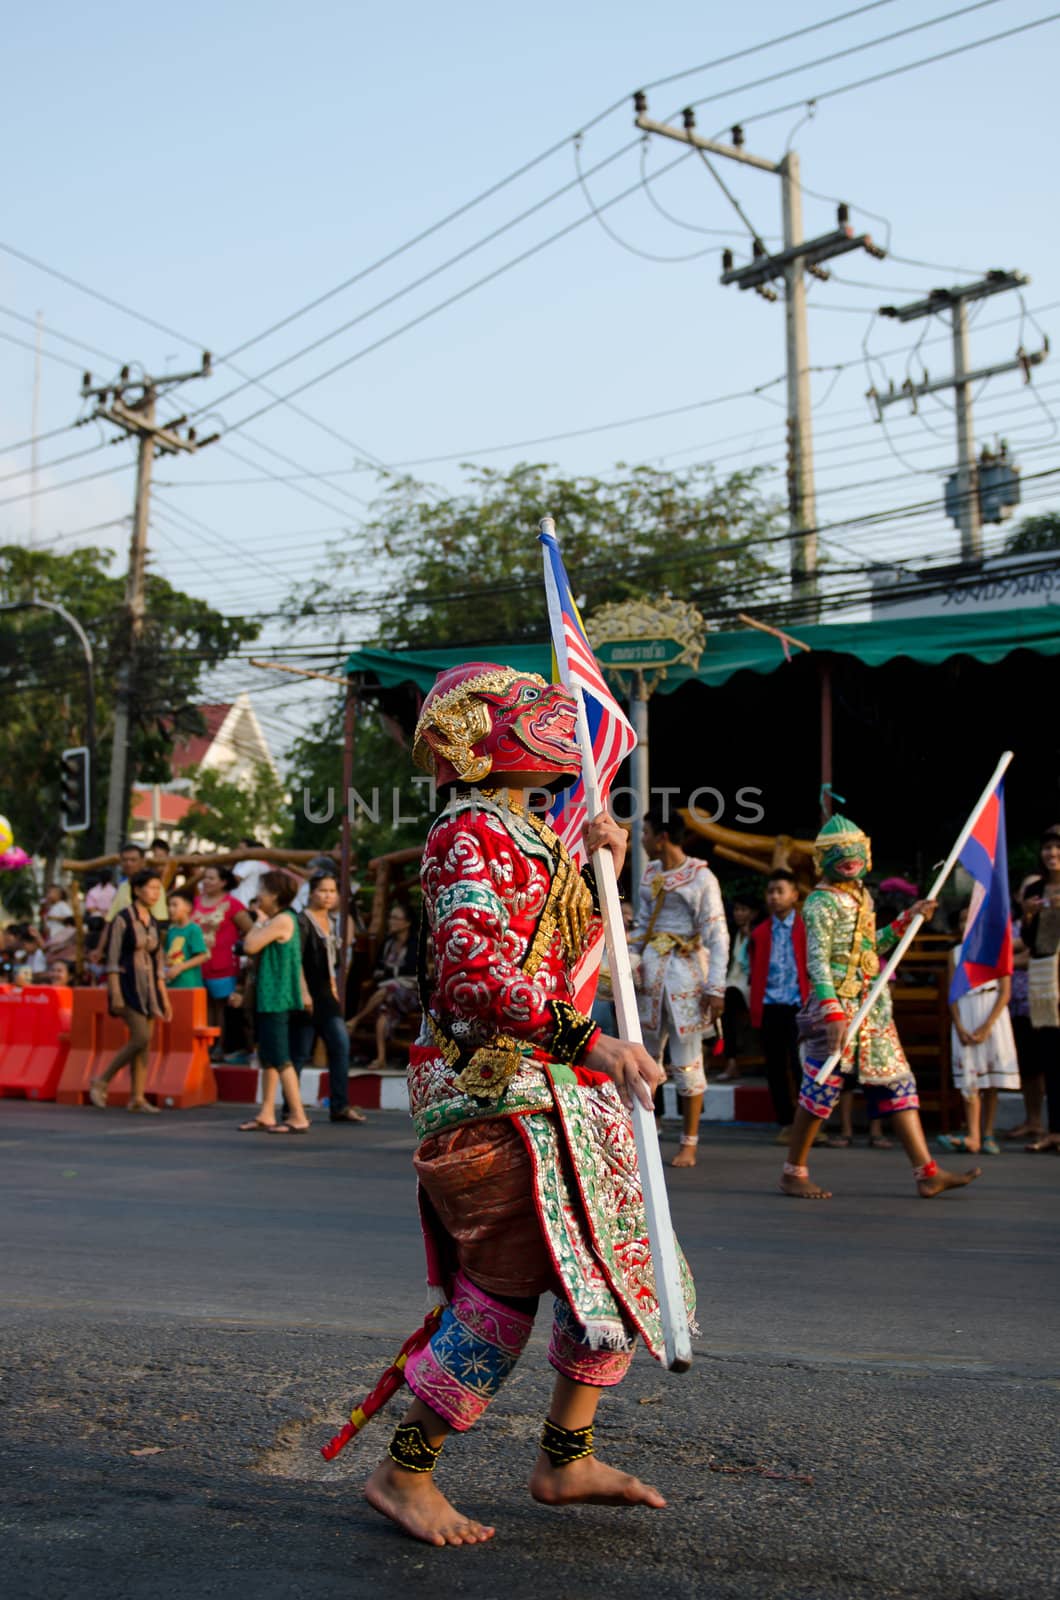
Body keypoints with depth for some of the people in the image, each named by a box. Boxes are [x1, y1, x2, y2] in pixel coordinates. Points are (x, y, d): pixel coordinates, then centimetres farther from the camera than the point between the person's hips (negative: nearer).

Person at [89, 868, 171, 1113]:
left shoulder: (154, 923, 13)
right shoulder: (123, 919, -7)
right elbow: (112, 960, -10)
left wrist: (164, 998, 14)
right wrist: (115, 994, -17)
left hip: (148, 987, 7)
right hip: (128, 984, -7)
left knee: (143, 1042, 3)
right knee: (141, 1037, -17)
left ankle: (137, 1097, 7)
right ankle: (101, 1081, -3)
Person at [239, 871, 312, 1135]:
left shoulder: (281, 920, -15)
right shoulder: (280, 920, 16)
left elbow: (250, 946, -18)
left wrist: (260, 920, -5)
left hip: (276, 1000, -10)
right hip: (268, 998, 10)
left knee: (281, 1059, -9)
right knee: (268, 1059, 14)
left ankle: (298, 1117, -7)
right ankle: (266, 1115, 19)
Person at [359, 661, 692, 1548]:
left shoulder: (535, 835, 18)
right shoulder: (470, 834, -12)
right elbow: (477, 971, -25)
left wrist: (604, 867, 16)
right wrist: (589, 1041, -30)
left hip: (561, 1086, 10)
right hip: (493, 1089, -10)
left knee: (618, 1269, 12)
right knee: (507, 1289, -8)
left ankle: (565, 1461, 25)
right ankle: (403, 1474, 8)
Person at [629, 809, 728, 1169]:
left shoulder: (701, 877, -7)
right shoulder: (650, 875, 11)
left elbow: (718, 937, -8)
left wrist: (715, 988, -13)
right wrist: (630, 963, 0)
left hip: (686, 971, -6)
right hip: (651, 971, 6)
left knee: (686, 1062, -1)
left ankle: (689, 1143, 8)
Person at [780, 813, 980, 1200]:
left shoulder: (861, 896, 16)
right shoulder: (821, 902, -9)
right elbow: (817, 961, -17)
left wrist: (907, 918, 18)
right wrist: (833, 1012, -27)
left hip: (873, 1006, 8)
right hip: (839, 1004, -8)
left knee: (897, 1084, 4)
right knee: (822, 1088, -3)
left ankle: (927, 1173, 4)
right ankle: (793, 1173, 8)